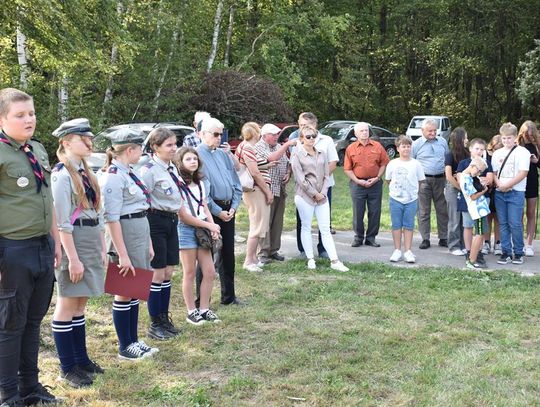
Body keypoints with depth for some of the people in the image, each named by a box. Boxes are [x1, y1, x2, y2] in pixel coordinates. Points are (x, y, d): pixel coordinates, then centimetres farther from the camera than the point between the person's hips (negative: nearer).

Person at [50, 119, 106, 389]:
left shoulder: (87, 173, 13)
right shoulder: (61, 175, -13)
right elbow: (62, 222, -17)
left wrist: (102, 249, 13)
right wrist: (73, 258, -19)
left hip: (92, 243, 8)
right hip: (73, 243, -8)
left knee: (80, 304, 16)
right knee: (67, 305, 2)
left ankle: (81, 359, 26)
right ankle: (67, 368, 11)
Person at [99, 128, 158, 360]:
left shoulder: (129, 173, 12)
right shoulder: (113, 176, -16)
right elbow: (111, 218, -19)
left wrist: (148, 243, 16)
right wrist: (122, 254, -20)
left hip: (140, 233, 9)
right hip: (125, 235, -9)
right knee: (125, 292, 2)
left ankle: (133, 340, 25)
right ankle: (125, 347, 13)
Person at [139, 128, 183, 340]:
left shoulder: (172, 168, 11)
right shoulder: (150, 170, -15)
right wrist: (145, 235, -21)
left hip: (172, 221, 8)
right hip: (156, 221, -8)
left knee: (168, 273, 12)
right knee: (158, 274, -1)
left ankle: (165, 319, 24)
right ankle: (155, 324, 11)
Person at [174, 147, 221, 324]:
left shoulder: (200, 183, 13)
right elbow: (183, 215, -13)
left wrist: (213, 227, -4)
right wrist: (209, 225, -10)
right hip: (186, 230, -7)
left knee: (210, 272, 5)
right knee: (190, 274, 2)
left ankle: (204, 309, 17)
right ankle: (191, 311, 14)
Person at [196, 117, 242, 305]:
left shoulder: (223, 155, 12)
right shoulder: (197, 155, -9)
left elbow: (236, 183, 13)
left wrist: (234, 207, 0)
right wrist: (218, 211, -15)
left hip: (228, 210, 7)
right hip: (210, 210, -7)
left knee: (228, 254, 13)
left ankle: (228, 295, 25)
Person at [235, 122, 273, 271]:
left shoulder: (246, 147, 15)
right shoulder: (248, 149, -16)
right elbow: (255, 173, -20)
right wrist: (268, 191, -16)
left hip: (257, 190, 11)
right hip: (256, 190, -11)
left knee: (258, 225, 16)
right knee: (258, 226, -6)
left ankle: (253, 258, 24)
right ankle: (248, 261, 0)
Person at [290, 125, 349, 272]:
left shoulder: (321, 154, 12)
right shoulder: (297, 155, -3)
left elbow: (326, 175, 10)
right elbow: (300, 178, -9)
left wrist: (323, 192, -4)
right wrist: (314, 194, -10)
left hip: (321, 196, 4)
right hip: (304, 196, -4)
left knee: (326, 229, 2)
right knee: (306, 228, 4)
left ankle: (334, 261, -1)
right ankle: (310, 259, 13)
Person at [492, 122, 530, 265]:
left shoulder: (522, 152, -2)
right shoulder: (497, 153, 13)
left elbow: (523, 173, -10)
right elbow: (493, 172, 11)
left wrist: (506, 185, -14)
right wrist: (498, 184, -9)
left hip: (516, 193, -4)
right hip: (499, 193, 5)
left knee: (515, 224, -6)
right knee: (503, 224, 6)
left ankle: (518, 253, 6)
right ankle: (506, 253, 12)